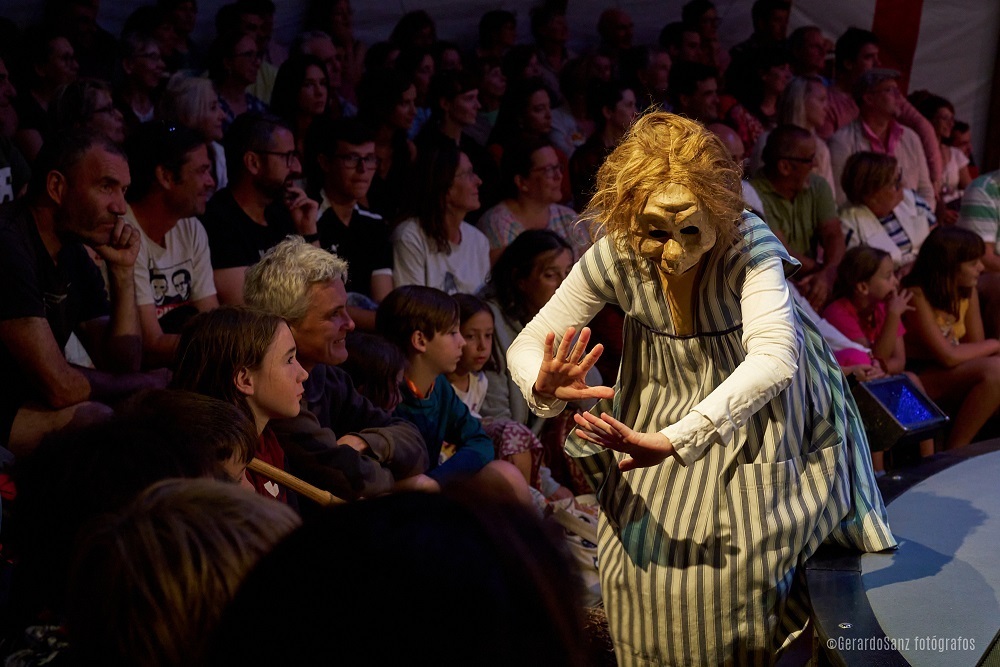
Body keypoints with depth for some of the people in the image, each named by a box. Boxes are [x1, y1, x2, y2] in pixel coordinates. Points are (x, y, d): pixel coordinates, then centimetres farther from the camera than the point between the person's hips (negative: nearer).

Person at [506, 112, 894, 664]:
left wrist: (675, 439, -56)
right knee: (642, 559, 2)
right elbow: (526, 345, -18)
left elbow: (774, 357, -46)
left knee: (738, 570, -1)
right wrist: (542, 386, -44)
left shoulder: (750, 244, -32)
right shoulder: (614, 257, -23)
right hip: (661, 404, 3)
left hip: (752, 405, -2)